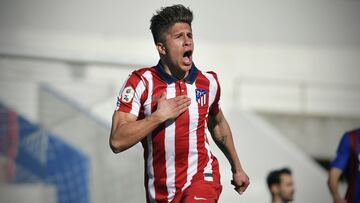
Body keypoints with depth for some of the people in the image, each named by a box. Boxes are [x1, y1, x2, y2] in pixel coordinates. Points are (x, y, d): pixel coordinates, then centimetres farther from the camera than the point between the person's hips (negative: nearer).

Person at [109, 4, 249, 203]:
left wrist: (237, 168, 31)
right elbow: (117, 142, -18)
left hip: (201, 179, 0)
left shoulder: (208, 82, 1)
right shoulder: (140, 82, -9)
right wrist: (159, 116, -22)